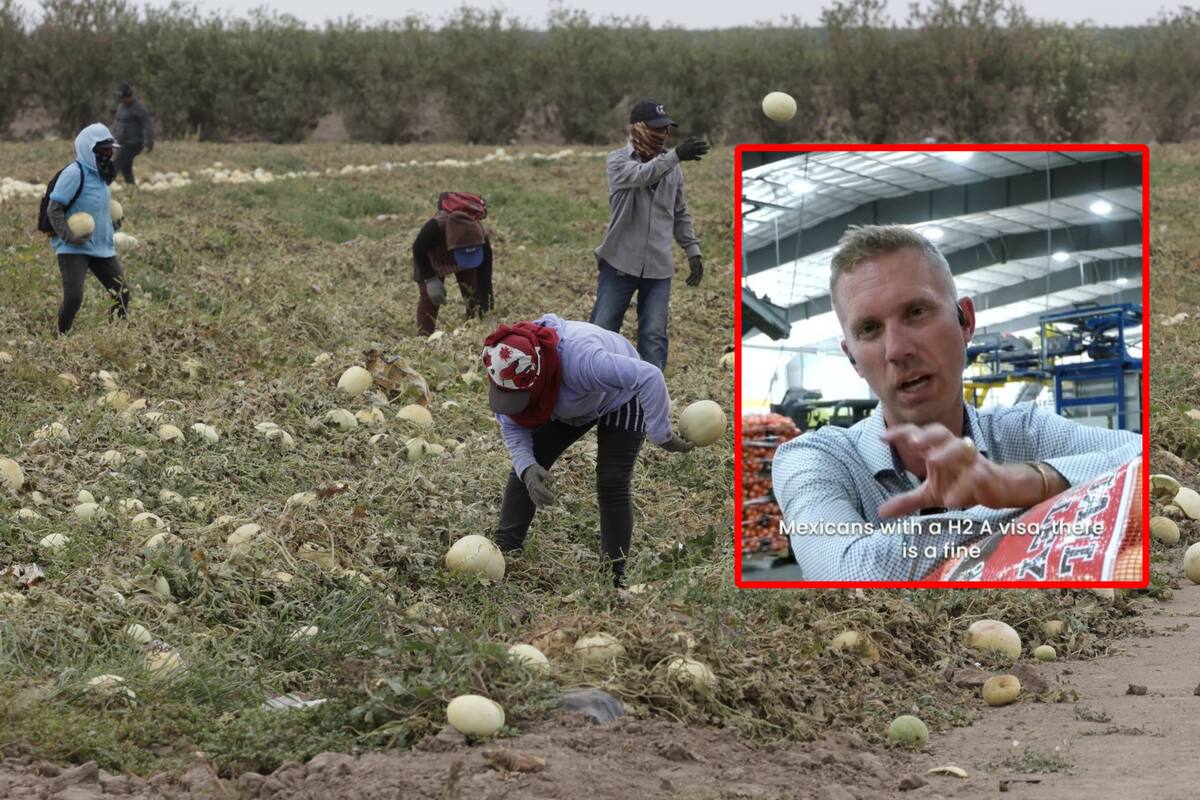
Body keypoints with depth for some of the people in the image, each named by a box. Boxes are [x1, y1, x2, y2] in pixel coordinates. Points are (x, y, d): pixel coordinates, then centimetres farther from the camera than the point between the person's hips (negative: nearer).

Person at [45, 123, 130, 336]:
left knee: (122, 294, 4)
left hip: (102, 248, 8)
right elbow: (53, 209, -17)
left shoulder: (99, 173, 10)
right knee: (73, 298, -16)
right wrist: (69, 236, -24)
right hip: (75, 249, -8)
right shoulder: (74, 173, -14)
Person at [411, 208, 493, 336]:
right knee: (429, 298, -14)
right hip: (432, 259, -2)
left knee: (474, 296, -11)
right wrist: (430, 280, -27)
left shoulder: (482, 238, -38)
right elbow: (418, 251, -23)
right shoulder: (435, 228, -46)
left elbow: (485, 278, -31)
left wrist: (486, 312, -33)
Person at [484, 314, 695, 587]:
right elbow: (512, 425, -15)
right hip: (566, 407, 6)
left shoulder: (580, 359, -49)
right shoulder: (509, 369, -29)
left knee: (612, 483, -16)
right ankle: (503, 553, 6)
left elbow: (649, 377, -45)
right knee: (524, 471, -3)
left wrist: (661, 434, -37)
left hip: (619, 398, -6)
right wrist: (527, 466, -33)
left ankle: (615, 576, -5)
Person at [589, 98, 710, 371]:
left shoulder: (671, 168, 7)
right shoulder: (618, 160, -8)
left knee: (654, 336, 1)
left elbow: (680, 214, 17)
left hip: (658, 267, 3)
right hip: (620, 263, -3)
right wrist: (675, 156, -45)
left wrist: (692, 250, 9)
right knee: (602, 329, 3)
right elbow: (640, 176, -31)